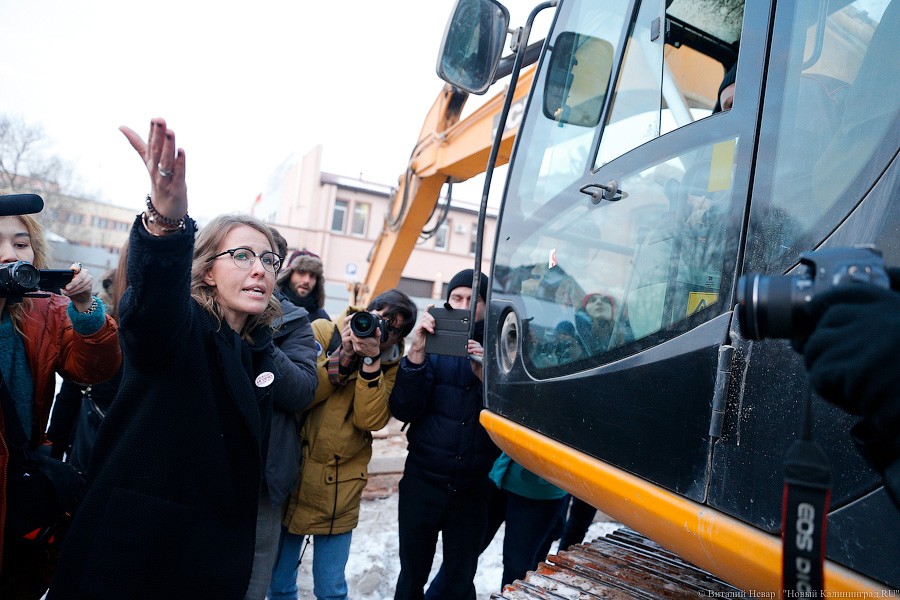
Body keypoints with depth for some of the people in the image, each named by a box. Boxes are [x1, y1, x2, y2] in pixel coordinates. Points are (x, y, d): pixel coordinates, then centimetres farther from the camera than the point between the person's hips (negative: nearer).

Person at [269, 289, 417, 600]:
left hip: (338, 490, 0)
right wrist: (344, 353, -19)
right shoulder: (322, 332, -4)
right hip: (292, 475, 0)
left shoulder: (391, 363, -1)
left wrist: (371, 361, -22)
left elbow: (371, 419, -14)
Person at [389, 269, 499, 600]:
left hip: (473, 488, 0)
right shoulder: (433, 345, -1)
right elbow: (404, 410, -12)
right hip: (423, 482, 0)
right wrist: (417, 353, -24)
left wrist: (484, 375, -24)